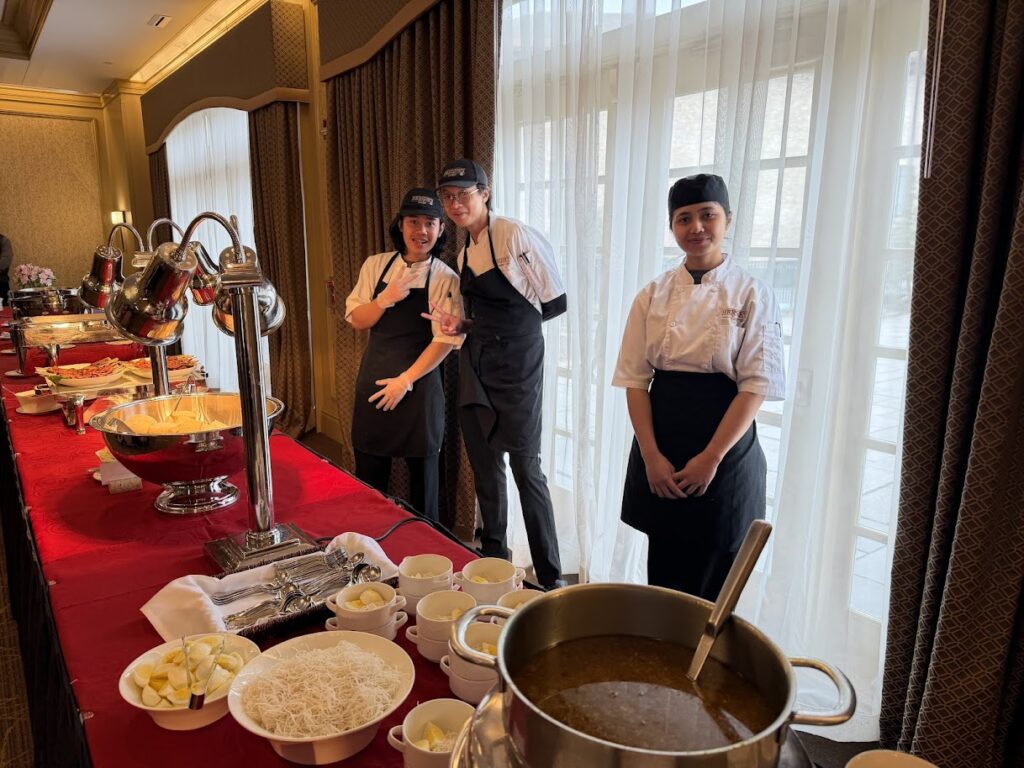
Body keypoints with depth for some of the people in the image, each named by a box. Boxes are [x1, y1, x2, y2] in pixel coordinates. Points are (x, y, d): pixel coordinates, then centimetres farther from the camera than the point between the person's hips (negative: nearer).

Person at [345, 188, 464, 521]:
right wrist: (385, 300, -16)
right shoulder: (376, 265, 5)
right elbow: (356, 319, 3)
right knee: (369, 473, 13)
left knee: (422, 472, 9)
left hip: (418, 383, -3)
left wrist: (405, 381, -15)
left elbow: (446, 339, -11)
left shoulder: (446, 279, -7)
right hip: (373, 378, 4)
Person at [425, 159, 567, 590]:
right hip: (476, 367, 7)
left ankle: (550, 577, 13)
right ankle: (495, 560, 33)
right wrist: (460, 326, 1)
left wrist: (516, 325, -8)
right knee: (485, 466, 14)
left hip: (517, 365, -7)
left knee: (526, 469, -2)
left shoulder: (516, 236, -11)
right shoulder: (464, 253, 12)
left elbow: (555, 303, -10)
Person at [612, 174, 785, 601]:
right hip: (660, 452, 2)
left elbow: (756, 385, -8)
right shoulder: (654, 294, 3)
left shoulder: (752, 296, -3)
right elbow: (635, 378, 0)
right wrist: (652, 456, -8)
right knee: (663, 570, 13)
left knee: (714, 574, 10)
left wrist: (711, 457, -14)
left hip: (725, 451, -2)